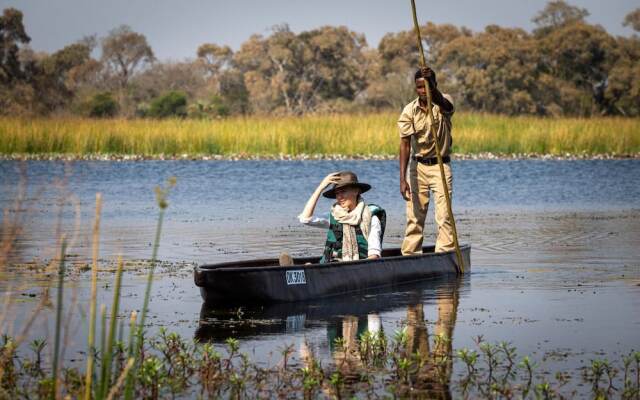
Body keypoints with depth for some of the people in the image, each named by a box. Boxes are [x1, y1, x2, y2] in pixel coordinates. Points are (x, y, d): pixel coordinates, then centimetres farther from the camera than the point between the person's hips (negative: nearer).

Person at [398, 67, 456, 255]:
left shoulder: (444, 103, -6)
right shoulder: (409, 111, -5)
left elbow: (446, 105, -34)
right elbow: (405, 145, -9)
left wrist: (431, 85, -52)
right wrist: (402, 179, -17)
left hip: (440, 166, -1)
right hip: (417, 167, 1)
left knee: (444, 215, -9)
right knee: (414, 216, 2)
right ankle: (409, 256, 7)